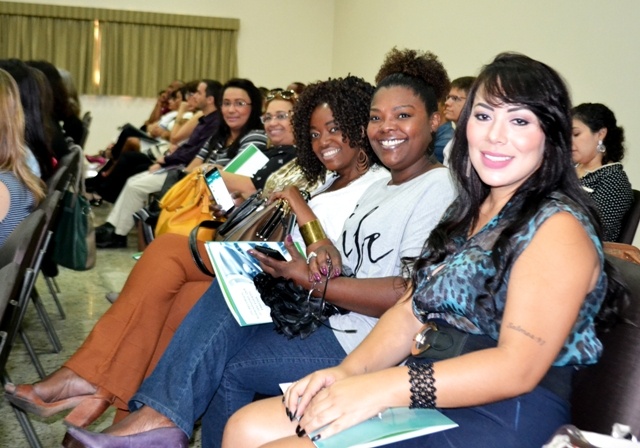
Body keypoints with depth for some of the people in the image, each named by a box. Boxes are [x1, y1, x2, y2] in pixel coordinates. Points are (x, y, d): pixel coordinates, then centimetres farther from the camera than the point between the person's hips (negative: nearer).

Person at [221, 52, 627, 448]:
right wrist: (348, 371, -7)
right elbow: (411, 312, 11)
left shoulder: (558, 226, -11)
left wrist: (381, 388, -28)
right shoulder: (468, 213, 14)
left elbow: (518, 367, -20)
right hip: (426, 398, 8)